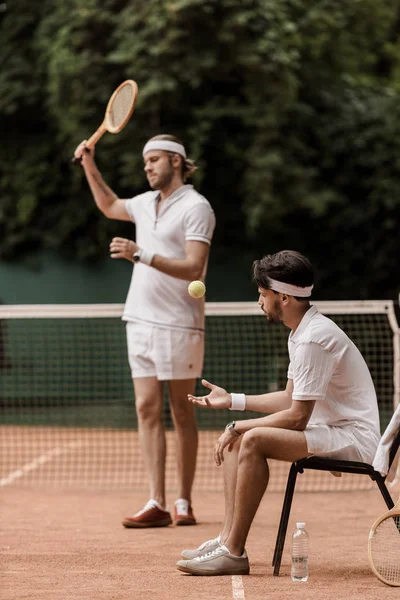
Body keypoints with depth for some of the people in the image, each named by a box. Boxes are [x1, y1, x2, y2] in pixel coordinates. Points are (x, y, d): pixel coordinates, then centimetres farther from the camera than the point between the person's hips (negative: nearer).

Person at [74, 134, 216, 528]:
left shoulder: (195, 208, -8)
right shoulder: (146, 203, 16)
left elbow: (193, 268, -18)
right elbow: (109, 206, 38)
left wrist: (142, 255, -25)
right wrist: (89, 165, 27)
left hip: (178, 323, -7)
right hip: (142, 319, 7)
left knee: (181, 412, 0)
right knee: (146, 409, -2)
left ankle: (184, 502, 7)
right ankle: (156, 503, -5)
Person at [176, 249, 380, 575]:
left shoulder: (314, 338, -21)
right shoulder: (300, 333, 11)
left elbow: (297, 417, -21)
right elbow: (291, 399, 19)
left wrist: (240, 427, -12)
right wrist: (232, 400, 19)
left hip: (353, 437, -11)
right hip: (329, 429, 11)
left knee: (253, 440, -27)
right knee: (235, 437, 8)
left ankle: (234, 553, -22)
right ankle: (229, 537, 1)